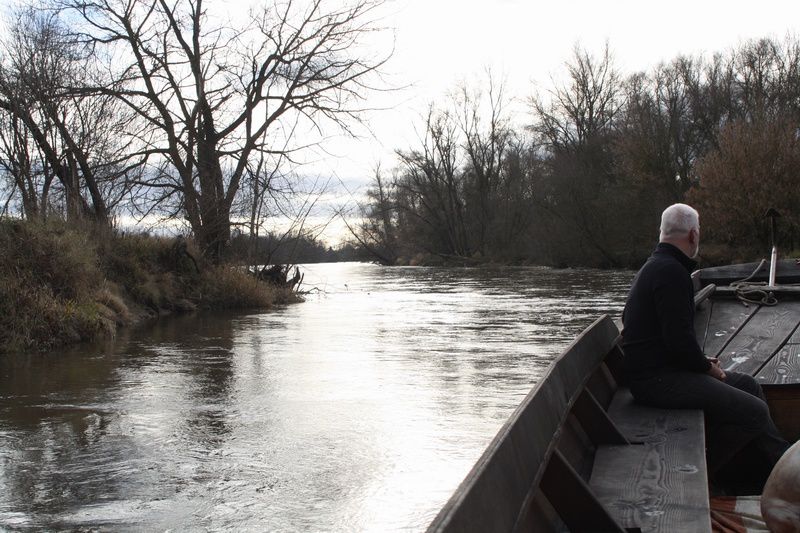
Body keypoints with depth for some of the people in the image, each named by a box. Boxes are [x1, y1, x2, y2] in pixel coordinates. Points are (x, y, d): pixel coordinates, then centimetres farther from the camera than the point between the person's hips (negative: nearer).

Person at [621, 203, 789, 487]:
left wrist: (702, 360, 13)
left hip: (659, 369, 11)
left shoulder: (656, 266, 19)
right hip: (657, 379, -11)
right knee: (754, 411, -14)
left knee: (747, 384, 18)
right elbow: (680, 338, -23)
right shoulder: (671, 271, -17)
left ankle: (782, 463, 21)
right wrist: (708, 368, -6)